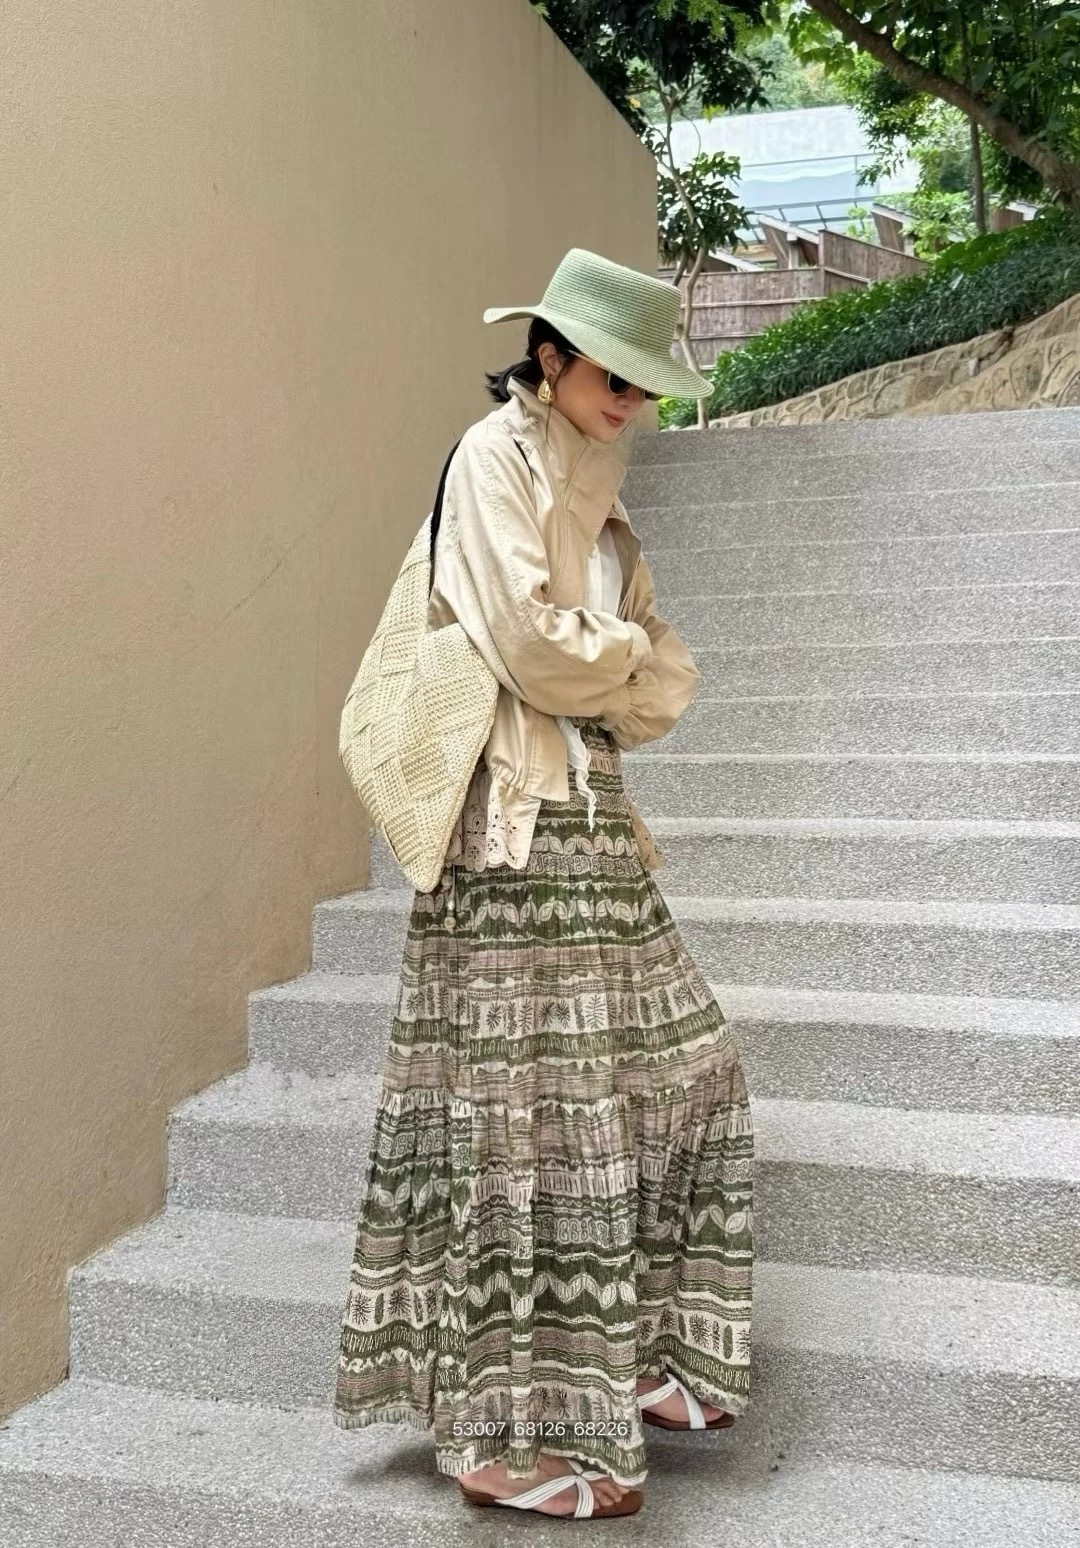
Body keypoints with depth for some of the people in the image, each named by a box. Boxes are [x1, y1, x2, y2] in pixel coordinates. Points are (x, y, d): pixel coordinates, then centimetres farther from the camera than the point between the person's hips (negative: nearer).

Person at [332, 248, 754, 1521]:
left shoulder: (589, 486, 21)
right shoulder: (497, 455, -5)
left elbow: (662, 684, 17)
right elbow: (536, 646, -17)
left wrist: (616, 673, -4)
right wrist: (628, 652, 1)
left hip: (590, 819, 10)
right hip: (522, 831, -9)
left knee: (681, 1075, 11)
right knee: (537, 1114, -7)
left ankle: (627, 1357, 25)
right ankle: (510, 1433, 5)